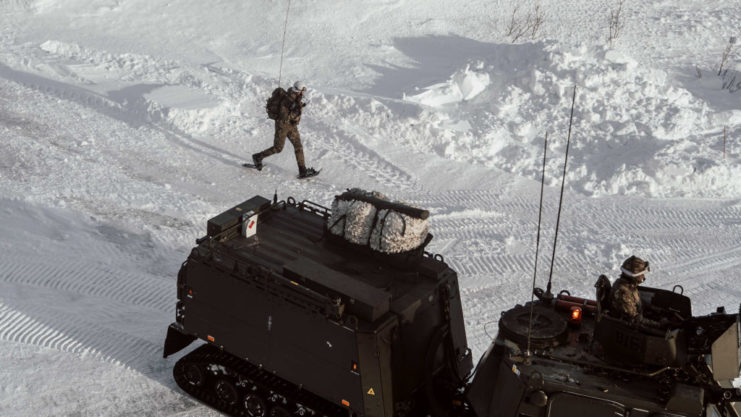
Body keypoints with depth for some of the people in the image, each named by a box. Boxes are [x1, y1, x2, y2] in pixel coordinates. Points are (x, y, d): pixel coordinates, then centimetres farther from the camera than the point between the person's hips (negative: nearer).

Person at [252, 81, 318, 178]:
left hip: (292, 126, 8)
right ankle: (258, 157, 21)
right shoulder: (286, 100, -24)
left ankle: (303, 171, 1)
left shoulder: (296, 98, 2)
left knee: (298, 147, 1)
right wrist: (297, 109, -34)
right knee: (278, 148, 0)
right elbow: (285, 117, -30)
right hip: (283, 125, -8)